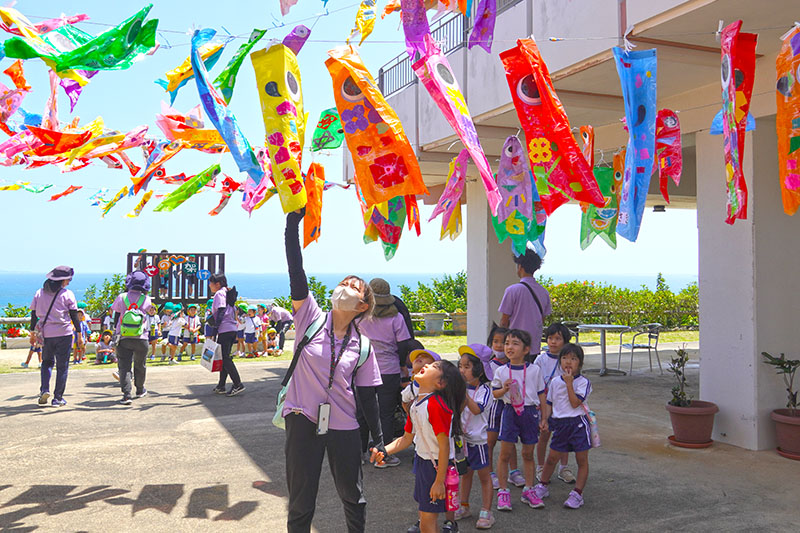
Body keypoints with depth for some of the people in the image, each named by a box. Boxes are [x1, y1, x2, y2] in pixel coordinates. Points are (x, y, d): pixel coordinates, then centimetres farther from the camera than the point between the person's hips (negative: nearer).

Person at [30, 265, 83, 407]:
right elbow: (74, 316, -5)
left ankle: (44, 389, 2)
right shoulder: (67, 294, -5)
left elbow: (34, 315, 9)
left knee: (47, 361, 22)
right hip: (63, 334, -3)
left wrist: (32, 334, 18)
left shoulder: (39, 293, 6)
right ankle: (58, 398, 6)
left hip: (45, 334, 3)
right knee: (62, 366, 5)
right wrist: (80, 336, 0)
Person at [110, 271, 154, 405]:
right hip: (141, 339, 1)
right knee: (140, 365, 18)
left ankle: (126, 394, -11)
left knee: (124, 366, 1)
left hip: (123, 338, -1)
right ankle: (140, 390, 33)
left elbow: (116, 317, 6)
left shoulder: (121, 297, -2)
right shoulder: (146, 299, -3)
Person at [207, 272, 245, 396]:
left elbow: (221, 312, -16)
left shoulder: (219, 294, -7)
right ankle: (221, 386, 15)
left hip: (224, 329, -9)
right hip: (232, 329, 9)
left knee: (225, 358, -8)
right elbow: (234, 312, 20)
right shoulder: (228, 294, 19)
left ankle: (238, 384, -12)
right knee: (224, 358, 12)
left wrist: (215, 331, -18)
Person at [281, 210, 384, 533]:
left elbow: (367, 396, 5)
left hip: (344, 427, 1)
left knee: (353, 497, 16)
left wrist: (378, 441, 3)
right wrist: (293, 222, -24)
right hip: (303, 421, -1)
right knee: (301, 501, 10)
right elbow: (296, 271, -16)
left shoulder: (363, 346, -1)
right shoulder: (311, 318, -5)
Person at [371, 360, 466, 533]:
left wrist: (439, 481, -22)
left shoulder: (436, 405, -22)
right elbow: (407, 438, 13)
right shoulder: (416, 405, 6)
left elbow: (444, 446, -23)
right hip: (422, 462, 9)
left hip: (438, 466, -9)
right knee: (424, 519, 18)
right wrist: (384, 452, -1)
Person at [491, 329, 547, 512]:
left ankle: (528, 490, 25)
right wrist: (504, 389, -14)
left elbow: (541, 394, 6)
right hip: (510, 413, 0)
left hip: (530, 413, 0)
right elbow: (494, 393, 8)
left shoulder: (534, 370, -1)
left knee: (528, 454, 10)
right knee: (505, 454, -1)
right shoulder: (501, 371, -1)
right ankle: (503, 492, 11)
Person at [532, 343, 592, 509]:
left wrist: (569, 383, -19)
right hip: (560, 424, 4)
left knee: (582, 460, 3)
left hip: (578, 424, -3)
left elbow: (575, 403, -18)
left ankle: (577, 493, 13)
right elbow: (549, 403, 11)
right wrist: (544, 419, -1)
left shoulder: (583, 382, -7)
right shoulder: (555, 382, 5)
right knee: (552, 458, 10)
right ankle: (543, 486, 27)